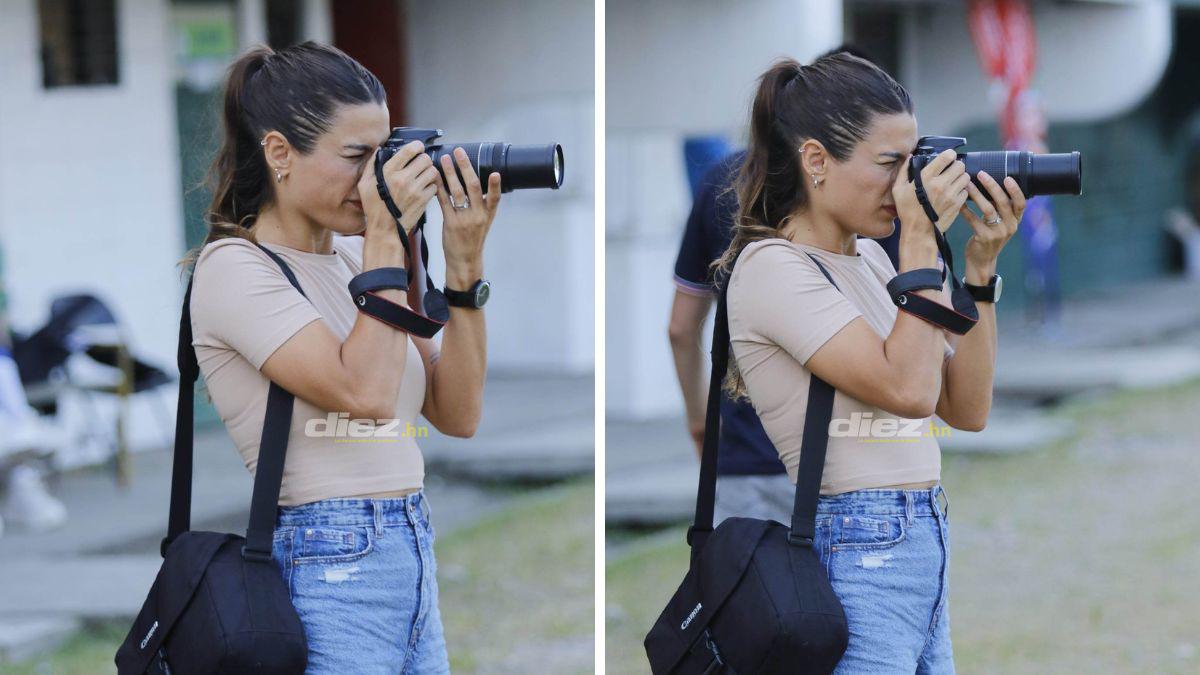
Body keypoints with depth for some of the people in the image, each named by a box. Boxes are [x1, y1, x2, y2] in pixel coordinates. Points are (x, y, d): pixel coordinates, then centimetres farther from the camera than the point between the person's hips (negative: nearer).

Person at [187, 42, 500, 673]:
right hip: (328, 570, -7)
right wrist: (386, 239, -15)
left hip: (413, 561, 7)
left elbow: (456, 415, 8)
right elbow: (364, 392, -21)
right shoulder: (235, 267, -8)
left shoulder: (354, 258, 12)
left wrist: (464, 265, 1)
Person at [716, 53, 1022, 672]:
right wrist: (921, 240, -15)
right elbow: (907, 388, -21)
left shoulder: (869, 259, 15)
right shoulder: (772, 267, -10)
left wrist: (981, 267, 4)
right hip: (855, 557, -8)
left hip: (924, 549, 8)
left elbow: (966, 409, 11)